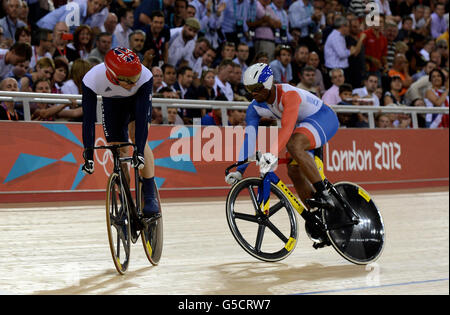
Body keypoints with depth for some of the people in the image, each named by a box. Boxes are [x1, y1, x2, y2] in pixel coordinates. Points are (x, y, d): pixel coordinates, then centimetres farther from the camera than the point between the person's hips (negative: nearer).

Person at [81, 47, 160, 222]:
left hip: (138, 100, -2)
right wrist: (88, 154, -39)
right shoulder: (92, 80, -39)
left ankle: (151, 197, -23)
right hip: (112, 102, 2)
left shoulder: (144, 76, -41)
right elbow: (88, 119, -34)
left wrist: (139, 151, -46)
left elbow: (142, 116, -40)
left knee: (137, 135, -24)